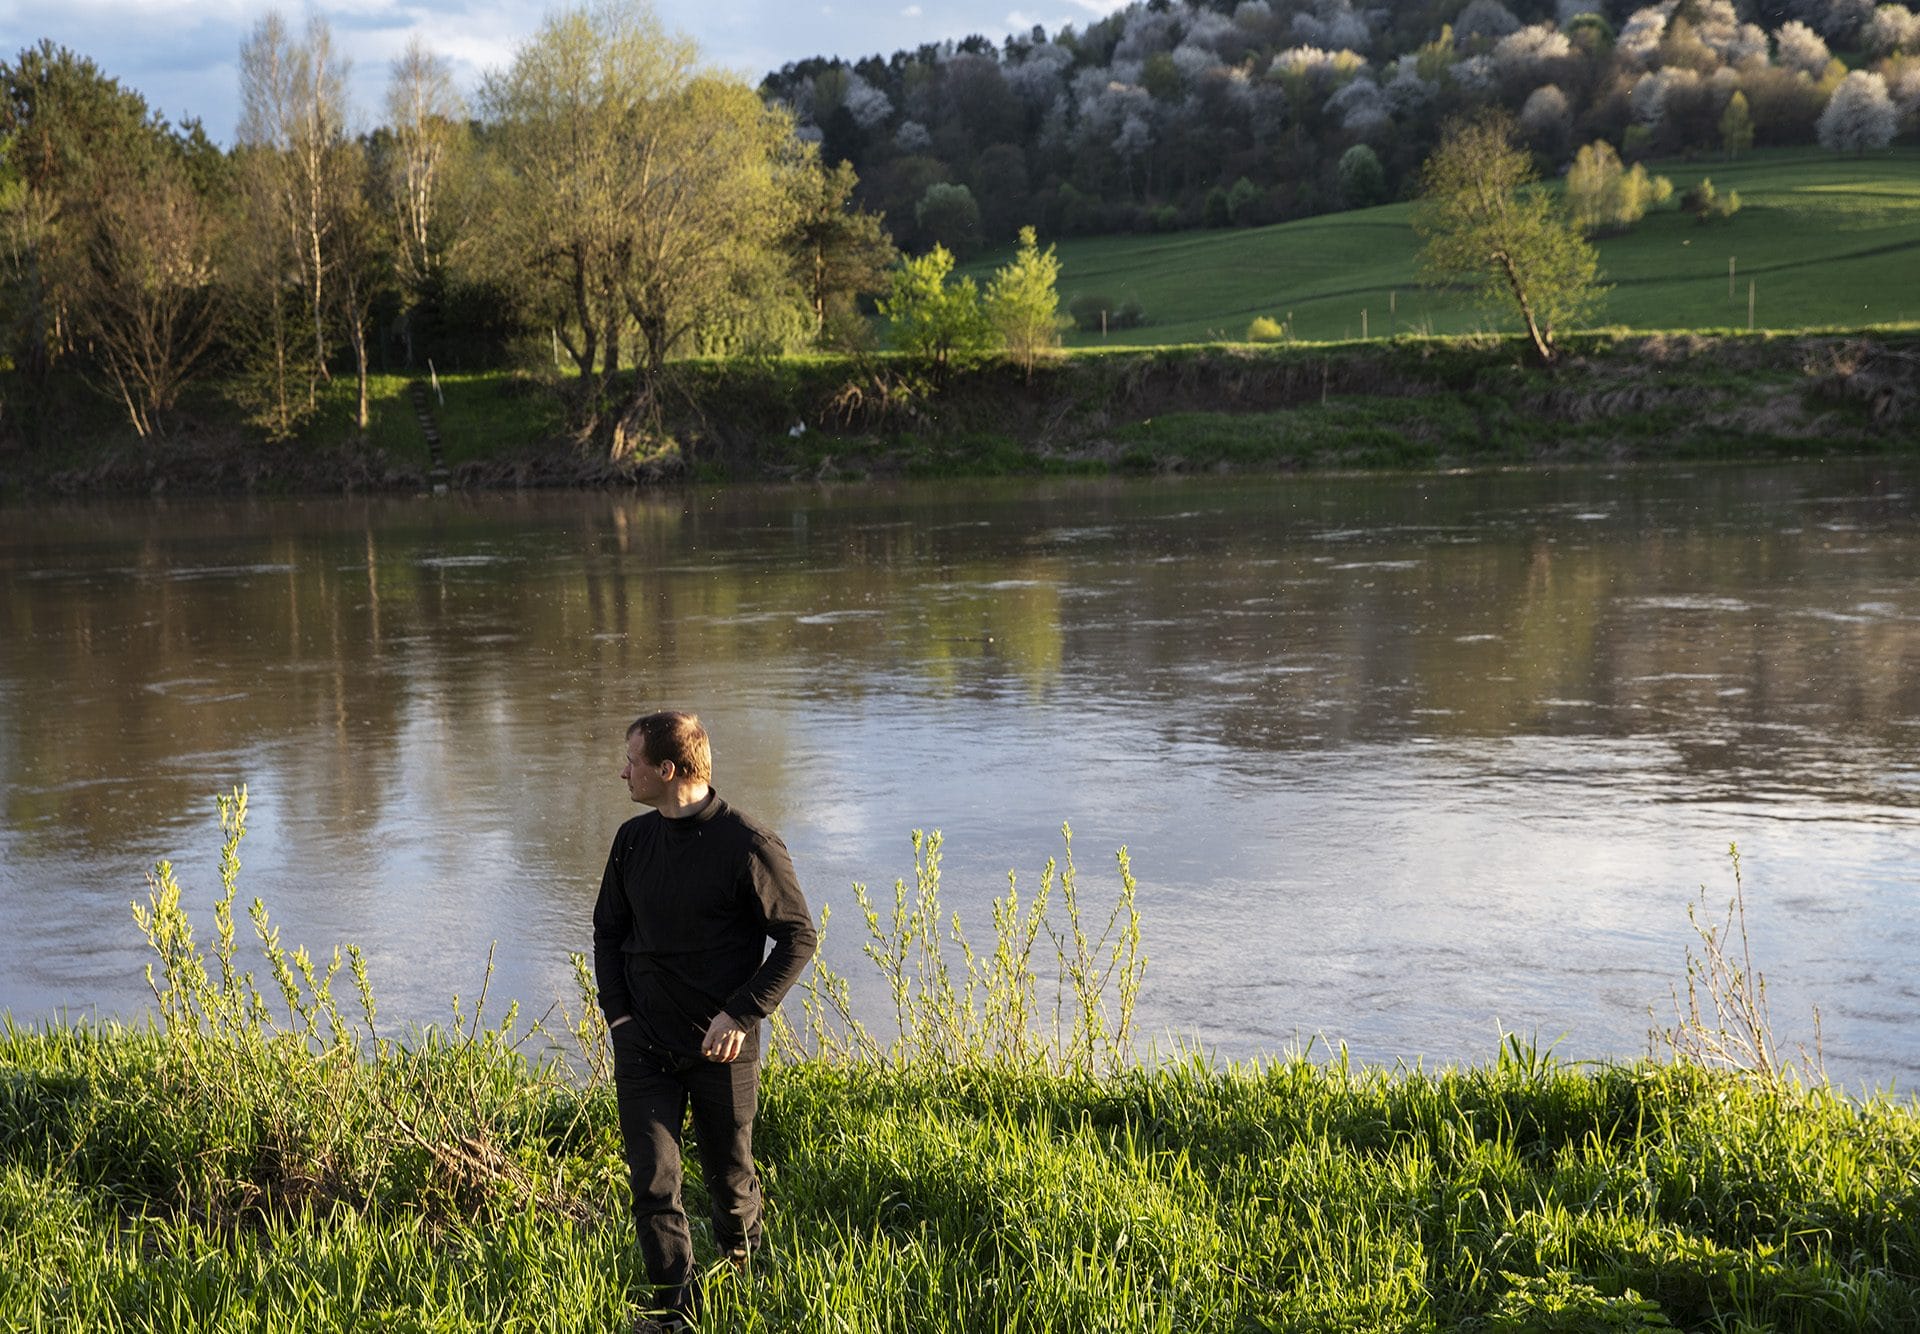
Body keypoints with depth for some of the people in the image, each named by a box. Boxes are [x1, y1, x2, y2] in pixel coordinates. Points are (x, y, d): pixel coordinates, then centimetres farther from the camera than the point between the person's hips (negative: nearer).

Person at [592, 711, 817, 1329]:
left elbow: (799, 937, -9)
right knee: (652, 1184, -4)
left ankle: (744, 1277, 40)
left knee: (729, 1178, 12)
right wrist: (617, 1011, 2)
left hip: (721, 1047, -4)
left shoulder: (748, 844, -13)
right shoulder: (633, 839, 4)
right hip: (642, 1046, 4)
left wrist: (741, 1013, -17)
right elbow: (608, 930, 16)